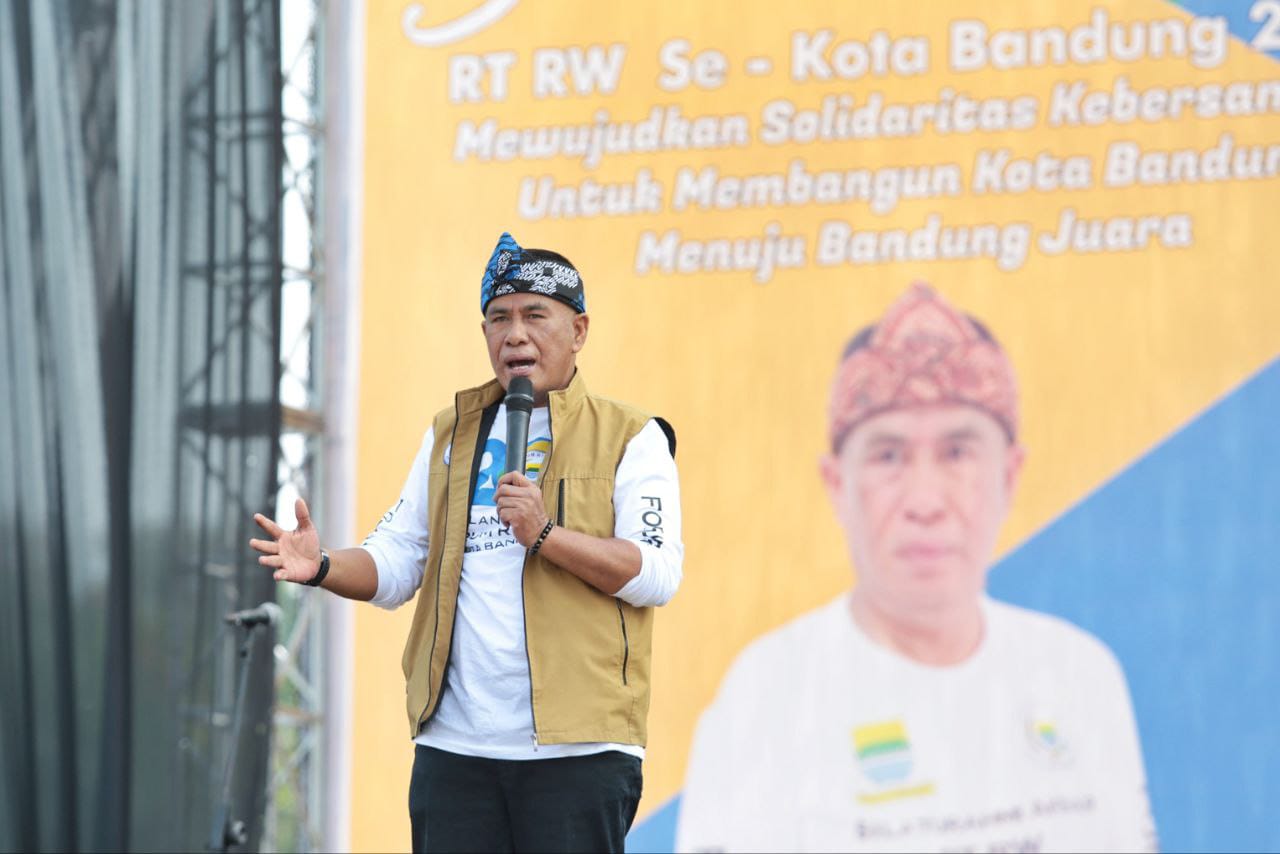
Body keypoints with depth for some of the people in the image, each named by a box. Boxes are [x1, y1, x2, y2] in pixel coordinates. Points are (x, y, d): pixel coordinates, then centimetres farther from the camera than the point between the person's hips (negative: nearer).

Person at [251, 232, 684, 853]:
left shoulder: (631, 439, 3)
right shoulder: (452, 434, 18)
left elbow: (658, 574, -9)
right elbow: (397, 559, 14)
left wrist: (546, 534, -20)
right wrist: (324, 567, -7)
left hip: (575, 750, -4)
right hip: (455, 748, 4)